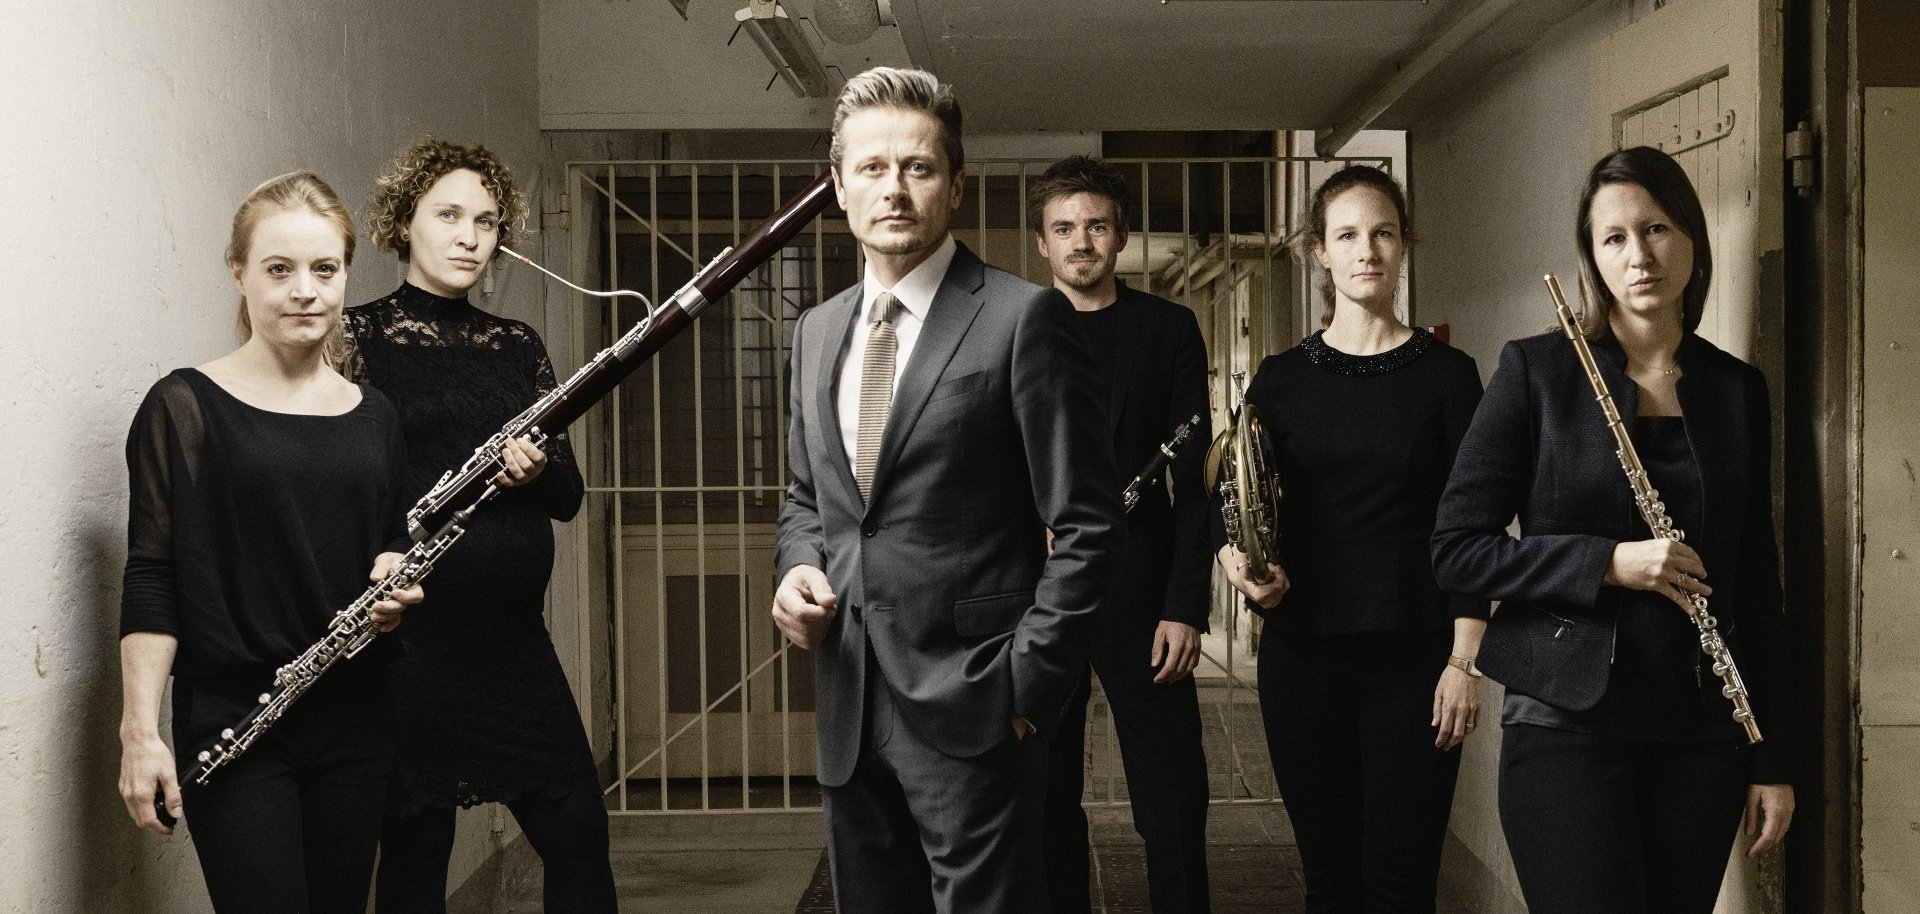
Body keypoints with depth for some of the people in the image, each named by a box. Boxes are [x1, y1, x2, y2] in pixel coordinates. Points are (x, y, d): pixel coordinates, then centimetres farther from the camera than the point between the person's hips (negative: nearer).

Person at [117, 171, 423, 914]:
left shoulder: (371, 415, 9)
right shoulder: (185, 407, -4)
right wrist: (140, 731, -13)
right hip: (233, 725, -4)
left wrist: (395, 580, -4)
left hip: (355, 720, 5)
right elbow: (150, 579, -7)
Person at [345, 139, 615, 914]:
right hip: (412, 636, -4)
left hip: (514, 636, 4)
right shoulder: (361, 335, 0)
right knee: (417, 851, 5)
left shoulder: (516, 346, 13)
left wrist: (538, 470, -11)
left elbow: (569, 495, 10)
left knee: (578, 833, 5)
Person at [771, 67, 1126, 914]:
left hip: (970, 712, -6)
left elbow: (1087, 525, -9)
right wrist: (797, 569, 1)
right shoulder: (816, 332, 11)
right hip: (850, 709, 6)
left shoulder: (1024, 319, -9)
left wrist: (1027, 683, -12)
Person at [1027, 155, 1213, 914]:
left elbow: (1192, 477, 0)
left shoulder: (1167, 330, 4)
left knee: (1173, 796, 0)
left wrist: (1187, 603, -8)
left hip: (1140, 593, -1)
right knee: (1047, 795, 9)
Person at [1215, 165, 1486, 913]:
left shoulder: (1445, 373, 1)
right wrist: (1235, 557, -15)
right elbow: (1231, 505, 8)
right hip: (1303, 653, 2)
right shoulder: (1282, 378, 6)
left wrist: (1463, 660, -7)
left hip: (1412, 655, -2)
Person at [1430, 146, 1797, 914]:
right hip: (1567, 722, -4)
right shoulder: (1537, 370, -4)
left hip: (1700, 731, 4)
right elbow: (1457, 548, -6)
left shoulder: (1735, 389, 8)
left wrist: (1774, 759, 8)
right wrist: (1609, 562, -18)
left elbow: (1757, 584, 10)